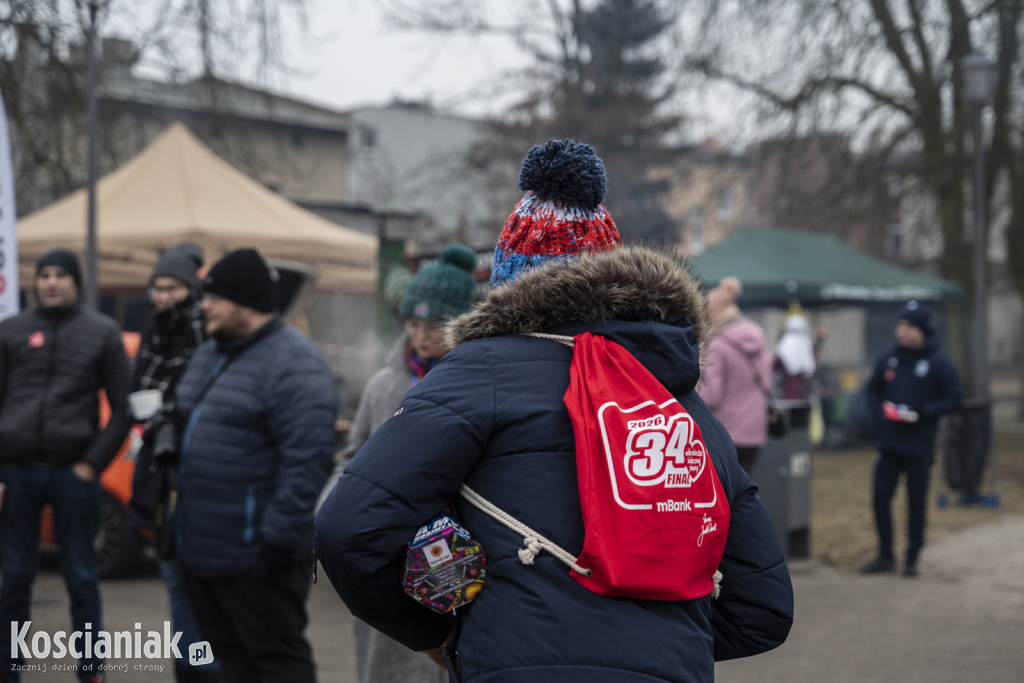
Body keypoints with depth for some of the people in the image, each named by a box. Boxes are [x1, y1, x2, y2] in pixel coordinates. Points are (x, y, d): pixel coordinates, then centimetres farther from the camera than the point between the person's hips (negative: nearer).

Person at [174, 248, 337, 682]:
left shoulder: (292, 365, -17)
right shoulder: (208, 355, 14)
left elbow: (306, 462, -23)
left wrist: (280, 536, -24)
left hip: (254, 560, -9)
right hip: (199, 549, 9)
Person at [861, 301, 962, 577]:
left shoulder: (938, 362, -6)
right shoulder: (889, 358, 5)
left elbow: (953, 399, -5)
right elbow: (873, 391, 17)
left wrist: (923, 412, -18)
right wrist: (882, 408, -3)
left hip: (920, 446, -3)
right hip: (889, 443, 4)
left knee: (916, 502, 4)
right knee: (880, 497, 2)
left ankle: (912, 559, 16)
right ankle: (885, 556, 17)